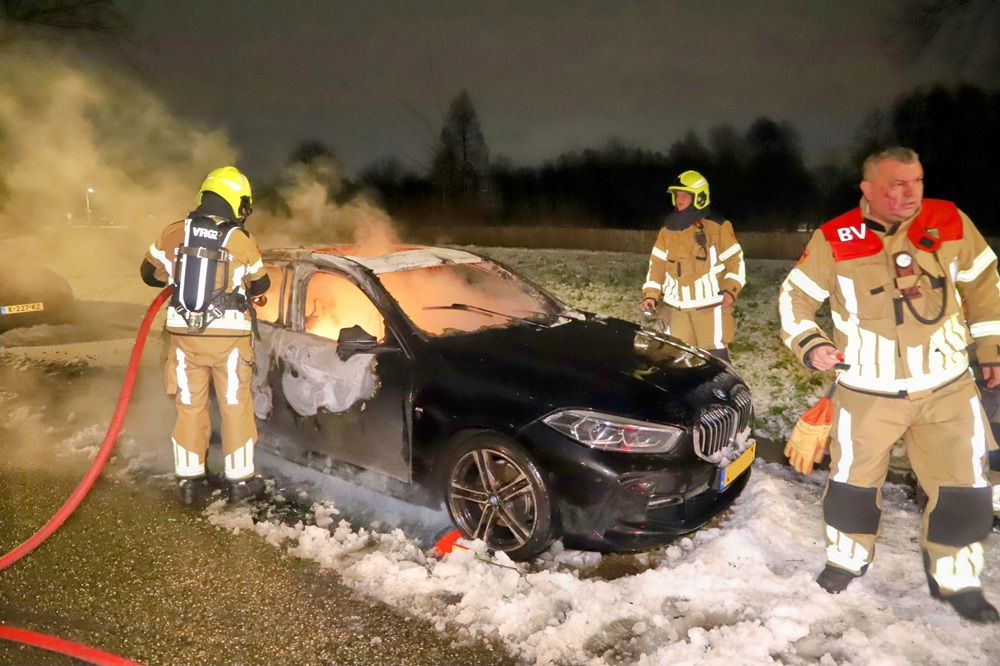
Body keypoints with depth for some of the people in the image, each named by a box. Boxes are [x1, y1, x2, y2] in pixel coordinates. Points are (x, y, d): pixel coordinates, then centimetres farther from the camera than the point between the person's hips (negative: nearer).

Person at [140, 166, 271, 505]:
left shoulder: (173, 234, -1)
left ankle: (189, 479, 20)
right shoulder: (242, 241, -9)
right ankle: (240, 479, 15)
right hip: (229, 336, -3)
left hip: (185, 334, 3)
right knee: (235, 407, 9)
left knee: (190, 406, 14)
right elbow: (260, 285, 6)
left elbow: (150, 274, 12)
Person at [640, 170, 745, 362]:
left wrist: (730, 290, -14)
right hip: (676, 309, 5)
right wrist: (650, 294, 2)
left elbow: (735, 260, 0)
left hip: (710, 307, -4)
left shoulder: (718, 226, -3)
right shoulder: (668, 228, 10)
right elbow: (657, 263, 12)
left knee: (715, 358, -2)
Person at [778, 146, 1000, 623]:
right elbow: (795, 295, 1)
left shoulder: (951, 222, -3)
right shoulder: (834, 239, -10)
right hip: (868, 391, -2)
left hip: (947, 386, 2)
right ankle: (847, 559, 35)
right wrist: (808, 343, -14)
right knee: (853, 479, 10)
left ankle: (955, 580, 28)